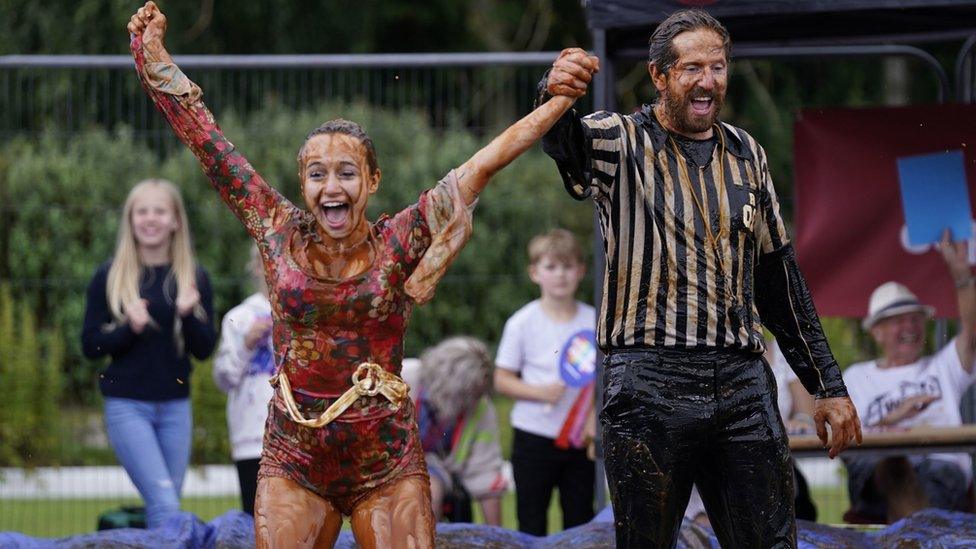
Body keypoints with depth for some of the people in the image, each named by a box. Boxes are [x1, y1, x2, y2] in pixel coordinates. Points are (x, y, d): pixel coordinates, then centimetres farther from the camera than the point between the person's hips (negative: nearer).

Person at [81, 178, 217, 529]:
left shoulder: (194, 279, 5)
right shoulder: (109, 277, -1)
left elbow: (204, 349, 3)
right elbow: (90, 345, 0)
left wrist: (188, 314, -16)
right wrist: (129, 328, -18)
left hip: (176, 407, 3)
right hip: (127, 406, -3)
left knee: (166, 505, 5)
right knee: (164, 503, -16)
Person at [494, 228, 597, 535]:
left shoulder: (594, 322, 3)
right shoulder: (523, 323, -5)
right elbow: (502, 380, -3)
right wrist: (539, 392, -19)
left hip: (580, 439, 2)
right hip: (534, 437, -2)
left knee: (580, 523, 7)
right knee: (532, 526, 3)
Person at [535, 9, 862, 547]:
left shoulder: (746, 154, 15)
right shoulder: (621, 144, 2)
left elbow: (778, 275, 20)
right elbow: (565, 141, -22)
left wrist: (827, 385, 17)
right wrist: (555, 95, -47)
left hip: (742, 383, 4)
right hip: (649, 382, -4)